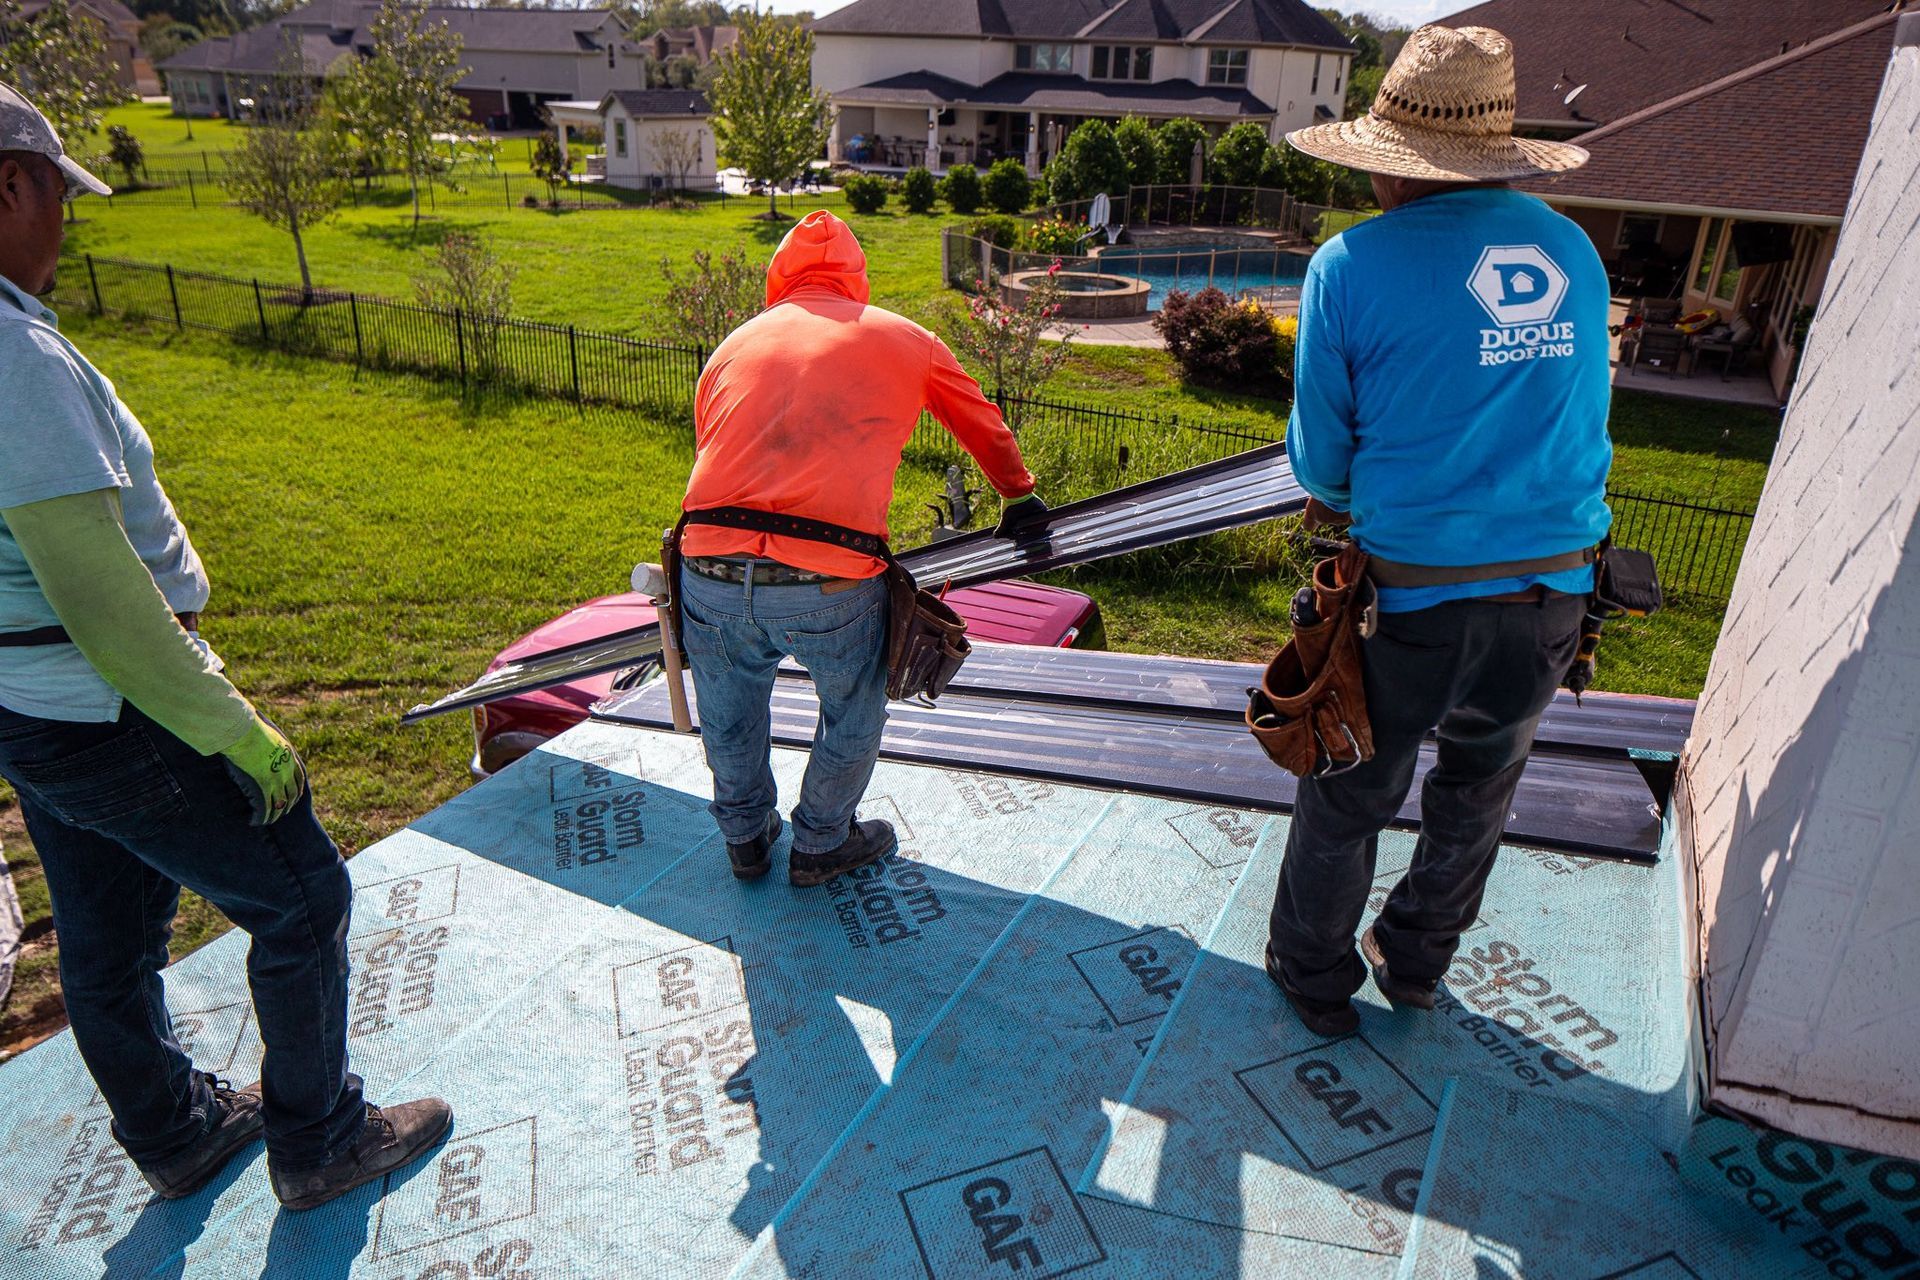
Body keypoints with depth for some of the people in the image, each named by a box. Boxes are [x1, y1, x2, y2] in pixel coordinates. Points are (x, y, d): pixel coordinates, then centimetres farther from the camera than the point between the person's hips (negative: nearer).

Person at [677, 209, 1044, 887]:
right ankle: (821, 845, 43)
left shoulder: (733, 345, 19)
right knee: (853, 715, 26)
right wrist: (1019, 494, 49)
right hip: (830, 589, -3)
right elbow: (985, 428, 29)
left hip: (710, 577, 3)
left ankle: (746, 836, 50)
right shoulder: (907, 341, 14)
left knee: (730, 717, 29)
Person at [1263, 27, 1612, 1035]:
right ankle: (1415, 961, 44)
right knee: (1475, 796, 24)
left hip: (1414, 598, -4)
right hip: (1554, 591, 5)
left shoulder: (1354, 266, -11)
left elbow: (1319, 460, -4)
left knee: (1347, 800, 16)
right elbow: (1577, 422, 13)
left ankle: (1315, 981, 34)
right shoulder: (1575, 253, 3)